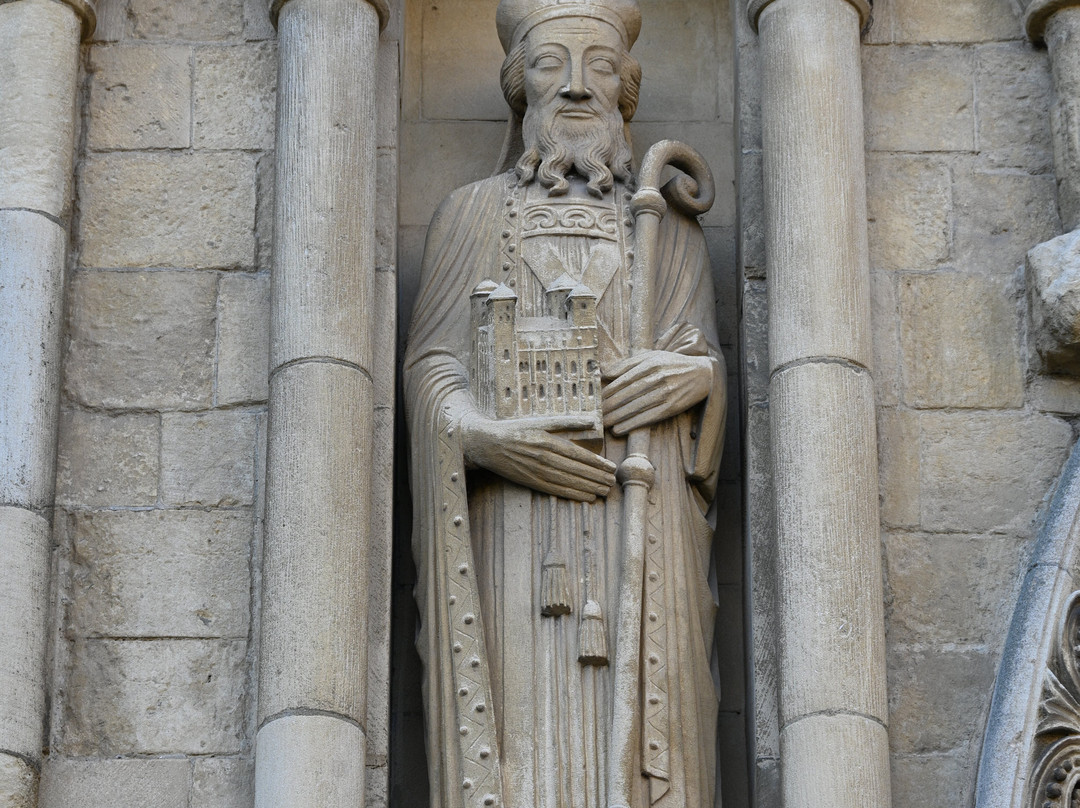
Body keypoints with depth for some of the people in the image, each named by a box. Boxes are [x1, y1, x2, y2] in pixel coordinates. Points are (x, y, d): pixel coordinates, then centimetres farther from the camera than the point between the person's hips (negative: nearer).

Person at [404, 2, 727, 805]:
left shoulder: (668, 224, 19)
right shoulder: (472, 214, 17)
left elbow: (707, 361, 14)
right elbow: (432, 367, 9)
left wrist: (697, 376, -11)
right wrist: (487, 437, -11)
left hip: (641, 527, 1)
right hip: (511, 528, -1)